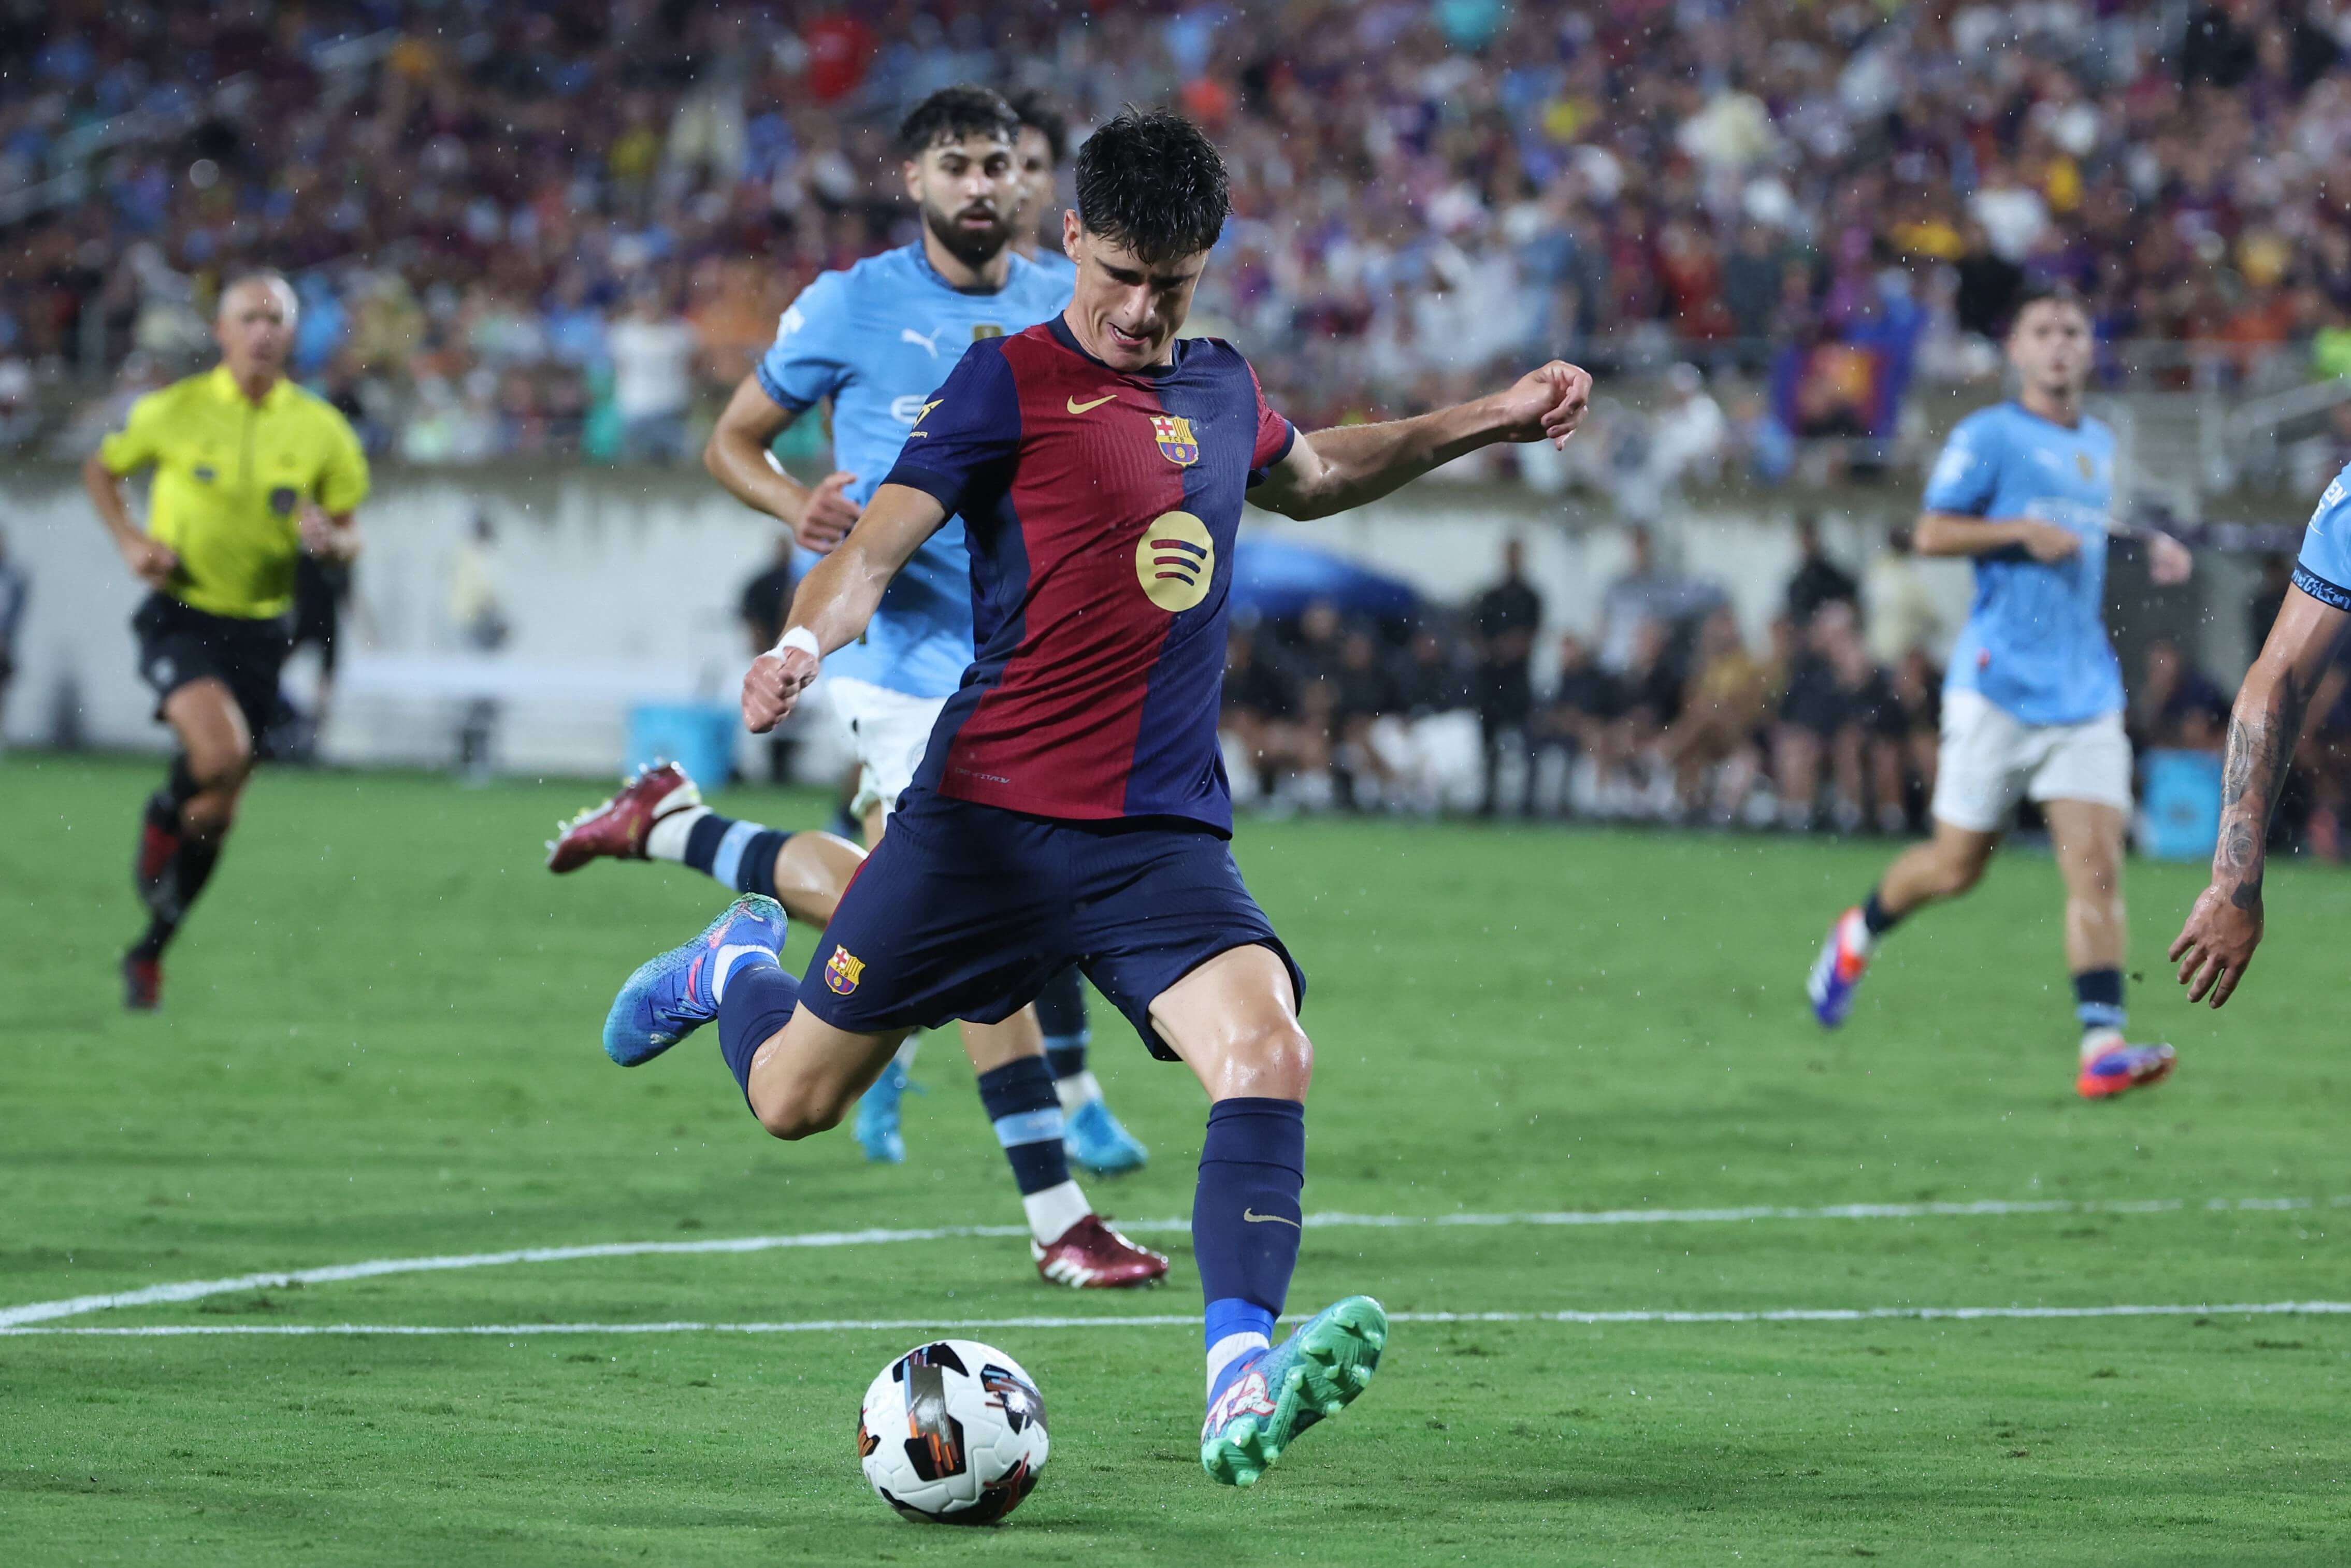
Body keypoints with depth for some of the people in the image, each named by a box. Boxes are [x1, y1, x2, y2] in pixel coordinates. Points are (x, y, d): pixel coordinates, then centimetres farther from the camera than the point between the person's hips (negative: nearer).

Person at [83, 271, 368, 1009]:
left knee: (217, 810, 7)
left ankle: (150, 953, 26)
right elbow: (101, 470, 11)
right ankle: (161, 818, 4)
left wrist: (329, 539, -17)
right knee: (220, 754, -30)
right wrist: (130, 540, -6)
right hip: (180, 615, -3)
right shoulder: (174, 411, -6)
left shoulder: (321, 430, -1)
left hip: (259, 628, 3)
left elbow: (349, 537, 7)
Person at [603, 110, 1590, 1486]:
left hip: (1168, 840, 4)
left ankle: (1244, 1385, -35)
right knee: (793, 1098, 7)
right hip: (991, 816, -4)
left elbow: (1310, 477, 38)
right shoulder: (1012, 381, -5)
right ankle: (739, 965, 43)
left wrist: (1493, 420, 34)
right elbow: (873, 551, -12)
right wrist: (804, 646, -33)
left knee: (1270, 1053, -24)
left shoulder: (1221, 389, 14)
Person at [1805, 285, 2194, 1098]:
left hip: (2087, 689, 5)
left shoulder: (2100, 445, 17)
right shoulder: (1989, 435, -3)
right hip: (2000, 684, -5)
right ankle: (1858, 935, 33)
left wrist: (2149, 550, 14)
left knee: (2097, 865, -10)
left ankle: (2102, 1046, -17)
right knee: (1956, 864, 3)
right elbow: (1932, 533, -7)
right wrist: (2022, 531, -19)